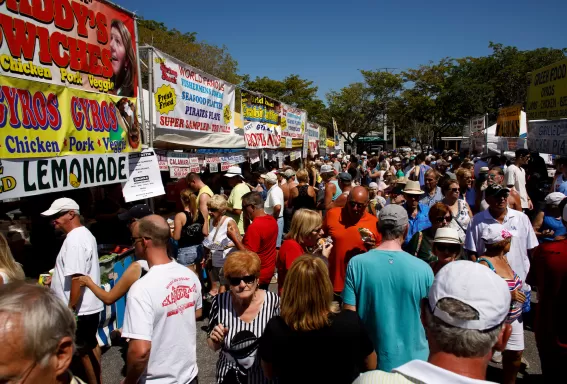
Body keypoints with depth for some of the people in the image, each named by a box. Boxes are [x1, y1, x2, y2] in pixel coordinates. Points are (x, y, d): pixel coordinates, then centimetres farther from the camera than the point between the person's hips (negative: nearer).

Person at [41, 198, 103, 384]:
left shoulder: (74, 240, -23)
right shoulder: (84, 234, 11)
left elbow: (78, 278, -28)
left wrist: (70, 308, -22)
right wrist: (54, 279, 17)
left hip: (80, 308, -10)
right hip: (90, 304, 10)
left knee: (85, 350, 5)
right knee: (91, 345, 22)